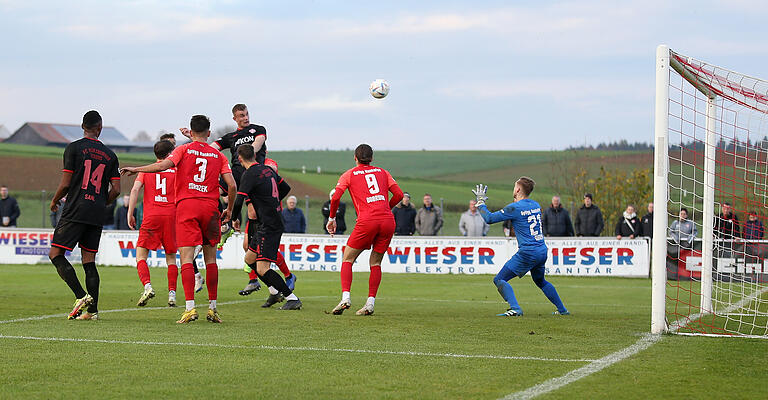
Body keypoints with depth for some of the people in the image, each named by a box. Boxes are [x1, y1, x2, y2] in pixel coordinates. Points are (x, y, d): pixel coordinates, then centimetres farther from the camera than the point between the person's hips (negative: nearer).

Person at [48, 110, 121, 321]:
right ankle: (92, 310, 2)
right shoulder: (110, 155, 10)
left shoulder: (74, 148, -2)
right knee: (89, 261, 8)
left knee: (56, 254, 0)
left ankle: (81, 296, -15)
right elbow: (115, 190, 6)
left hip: (75, 212, -5)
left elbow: (65, 184, -6)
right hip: (97, 216, 5)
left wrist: (54, 201, 12)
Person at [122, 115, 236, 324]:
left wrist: (136, 169, 0)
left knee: (186, 259, -6)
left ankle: (190, 307, -18)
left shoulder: (184, 150, 5)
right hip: (210, 206, 2)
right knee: (210, 259, 12)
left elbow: (163, 165, -11)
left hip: (186, 205, -2)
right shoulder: (218, 155, 11)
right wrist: (229, 209, 18)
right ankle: (212, 308, 13)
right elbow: (232, 185, 4)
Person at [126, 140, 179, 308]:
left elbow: (135, 189, -2)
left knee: (141, 255, 3)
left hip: (151, 217, -1)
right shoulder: (176, 170, 9)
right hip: (171, 216, 1)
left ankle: (147, 286, -19)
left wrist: (130, 214, -1)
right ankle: (172, 293, 0)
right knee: (171, 257, 11)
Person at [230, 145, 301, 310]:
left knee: (262, 270, -12)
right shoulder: (267, 169, 11)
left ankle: (292, 298, -10)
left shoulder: (249, 174, -14)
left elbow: (238, 201, -18)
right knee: (249, 259, 19)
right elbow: (286, 188, 22)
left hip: (268, 227, -9)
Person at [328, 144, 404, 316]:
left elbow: (335, 197, 0)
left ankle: (345, 297, -7)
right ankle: (370, 303, 5)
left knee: (347, 259, 10)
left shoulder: (349, 175, 12)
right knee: (375, 263, 15)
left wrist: (332, 218, 12)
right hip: (388, 221, 3)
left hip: (367, 221, -3)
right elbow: (398, 194, 12)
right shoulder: (382, 172, 20)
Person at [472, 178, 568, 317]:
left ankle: (515, 309, -21)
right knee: (540, 281, 30)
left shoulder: (514, 207, -11)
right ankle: (562, 310, 32)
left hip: (528, 252, -8)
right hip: (543, 251, 8)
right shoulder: (536, 205, 10)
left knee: (499, 280, -4)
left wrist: (480, 202, 6)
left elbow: (489, 218, -8)